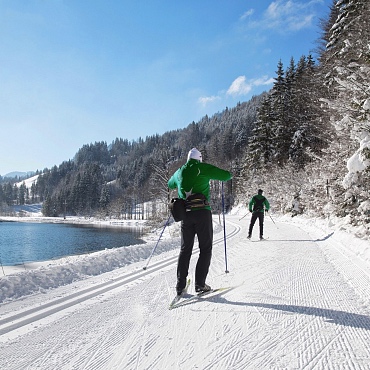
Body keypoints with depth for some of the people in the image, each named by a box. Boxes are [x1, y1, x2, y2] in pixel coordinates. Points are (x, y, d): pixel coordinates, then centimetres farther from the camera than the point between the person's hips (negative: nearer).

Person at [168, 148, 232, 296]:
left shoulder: (179, 172, 14)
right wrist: (222, 175, 24)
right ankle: (200, 284, 3)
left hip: (185, 214, 4)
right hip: (202, 212, -4)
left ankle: (180, 285, 9)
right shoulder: (204, 168, 0)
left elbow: (170, 184, 34)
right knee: (205, 249, 6)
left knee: (185, 249, 12)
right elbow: (227, 176, 2)